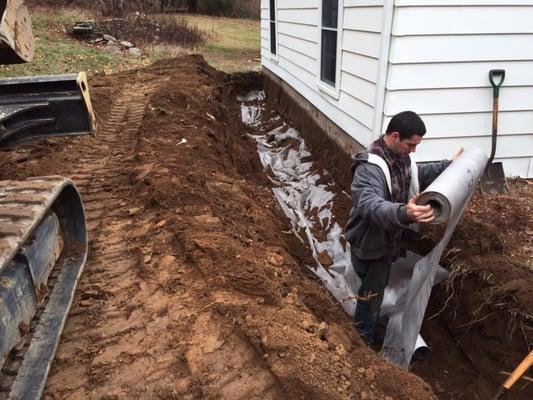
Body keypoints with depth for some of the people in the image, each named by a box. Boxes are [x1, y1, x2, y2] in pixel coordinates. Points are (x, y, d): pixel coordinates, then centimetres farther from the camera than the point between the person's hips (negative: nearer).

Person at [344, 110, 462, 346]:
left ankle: (371, 329, 54)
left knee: (377, 290, 29)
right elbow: (371, 205, -49)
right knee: (370, 295, 9)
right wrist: (403, 213, -66)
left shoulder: (400, 158, -1)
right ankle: (362, 343, 31)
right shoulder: (370, 168, -32)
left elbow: (418, 174, 22)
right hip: (370, 246, -9)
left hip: (388, 242, 9)